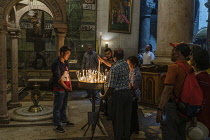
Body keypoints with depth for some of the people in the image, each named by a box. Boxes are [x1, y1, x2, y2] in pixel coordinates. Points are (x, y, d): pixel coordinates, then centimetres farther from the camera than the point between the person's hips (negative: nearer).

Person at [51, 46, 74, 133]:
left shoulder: (65, 63, 12)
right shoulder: (56, 64, -16)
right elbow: (58, 78, -19)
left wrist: (70, 85, 7)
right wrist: (66, 87, -13)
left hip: (66, 89, 9)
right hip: (59, 89, -9)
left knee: (64, 106, 20)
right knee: (57, 107, 0)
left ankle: (64, 120, 34)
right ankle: (57, 125, 8)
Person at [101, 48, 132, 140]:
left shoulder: (114, 68, -16)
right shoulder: (126, 64, 7)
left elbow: (112, 87, -17)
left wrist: (104, 96, -3)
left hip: (118, 94, -8)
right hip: (127, 93, 8)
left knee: (117, 119, 4)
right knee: (126, 118, 15)